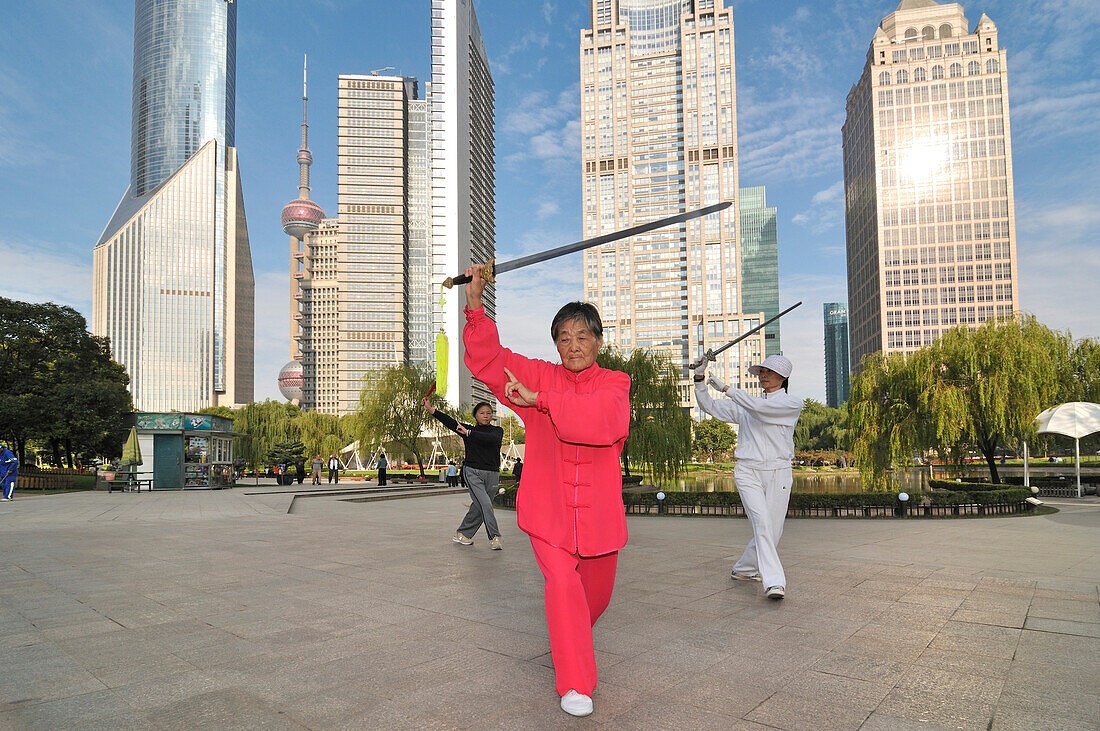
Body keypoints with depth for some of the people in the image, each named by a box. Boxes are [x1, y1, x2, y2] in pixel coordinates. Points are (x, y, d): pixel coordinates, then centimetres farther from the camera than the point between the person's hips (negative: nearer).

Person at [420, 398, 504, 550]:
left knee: (478, 507, 5)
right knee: (485, 503, -16)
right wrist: (431, 409, -18)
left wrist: (469, 433, -22)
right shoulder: (468, 428, 8)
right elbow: (450, 422, -5)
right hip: (472, 472, -2)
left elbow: (493, 439, -17)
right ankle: (494, 537, -11)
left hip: (492, 475, 2)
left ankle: (461, 534, 21)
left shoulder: (497, 431, 7)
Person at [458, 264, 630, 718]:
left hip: (596, 509, 1)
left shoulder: (614, 384, -3)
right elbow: (487, 360, -4)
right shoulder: (540, 376, 2)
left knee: (596, 590, 17)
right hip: (547, 507, -1)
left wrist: (540, 401, -26)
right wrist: (475, 306, -17)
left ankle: (571, 638, 51)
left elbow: (602, 418, -25)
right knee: (562, 584, -14)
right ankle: (574, 684, 3)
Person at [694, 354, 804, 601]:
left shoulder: (793, 404, 3)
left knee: (773, 531, 1)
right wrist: (700, 379, -3)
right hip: (747, 472, 1)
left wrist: (725, 388, -13)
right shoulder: (745, 405, 15)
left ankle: (743, 570, 23)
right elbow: (710, 406, 12)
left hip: (778, 473, -1)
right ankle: (774, 581, -22)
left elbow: (759, 407, -14)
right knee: (761, 522, -18)